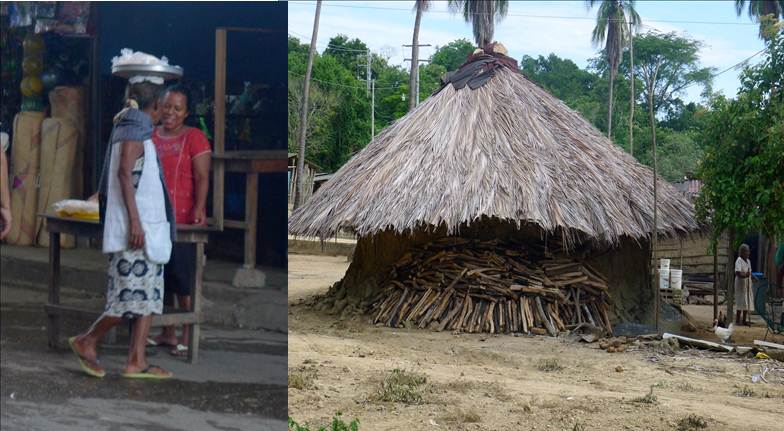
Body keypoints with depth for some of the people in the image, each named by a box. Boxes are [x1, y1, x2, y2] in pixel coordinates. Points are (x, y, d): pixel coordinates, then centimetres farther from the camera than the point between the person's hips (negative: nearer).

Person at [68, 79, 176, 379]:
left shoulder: (135, 130, 20)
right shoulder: (134, 128, -7)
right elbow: (124, 173, -18)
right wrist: (134, 220, -24)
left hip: (148, 229, 10)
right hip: (136, 228, -10)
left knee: (149, 296, 5)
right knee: (133, 296, -8)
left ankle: (136, 362, 3)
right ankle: (87, 341, 5)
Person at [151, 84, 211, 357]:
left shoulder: (194, 137, -4)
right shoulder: (151, 136, 13)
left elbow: (202, 178, -11)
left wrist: (199, 208, -23)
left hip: (183, 221, -6)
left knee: (182, 278, -4)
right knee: (161, 277, 12)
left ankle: (187, 337, 5)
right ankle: (167, 333, 23)